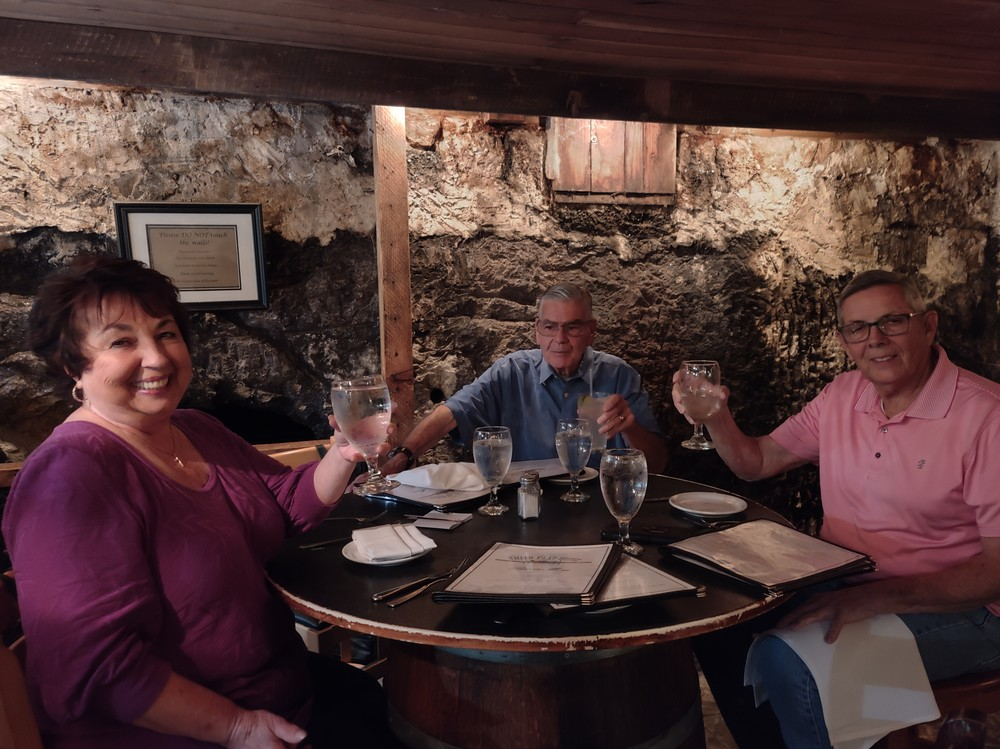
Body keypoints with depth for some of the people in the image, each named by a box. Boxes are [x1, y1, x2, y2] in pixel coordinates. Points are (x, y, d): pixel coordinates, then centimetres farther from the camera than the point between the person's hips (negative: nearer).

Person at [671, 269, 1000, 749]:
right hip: (843, 586, 7)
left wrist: (876, 598, -28)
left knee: (785, 659, -27)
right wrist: (716, 417, -11)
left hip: (952, 607, -6)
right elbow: (757, 462, 9)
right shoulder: (841, 396, 2)